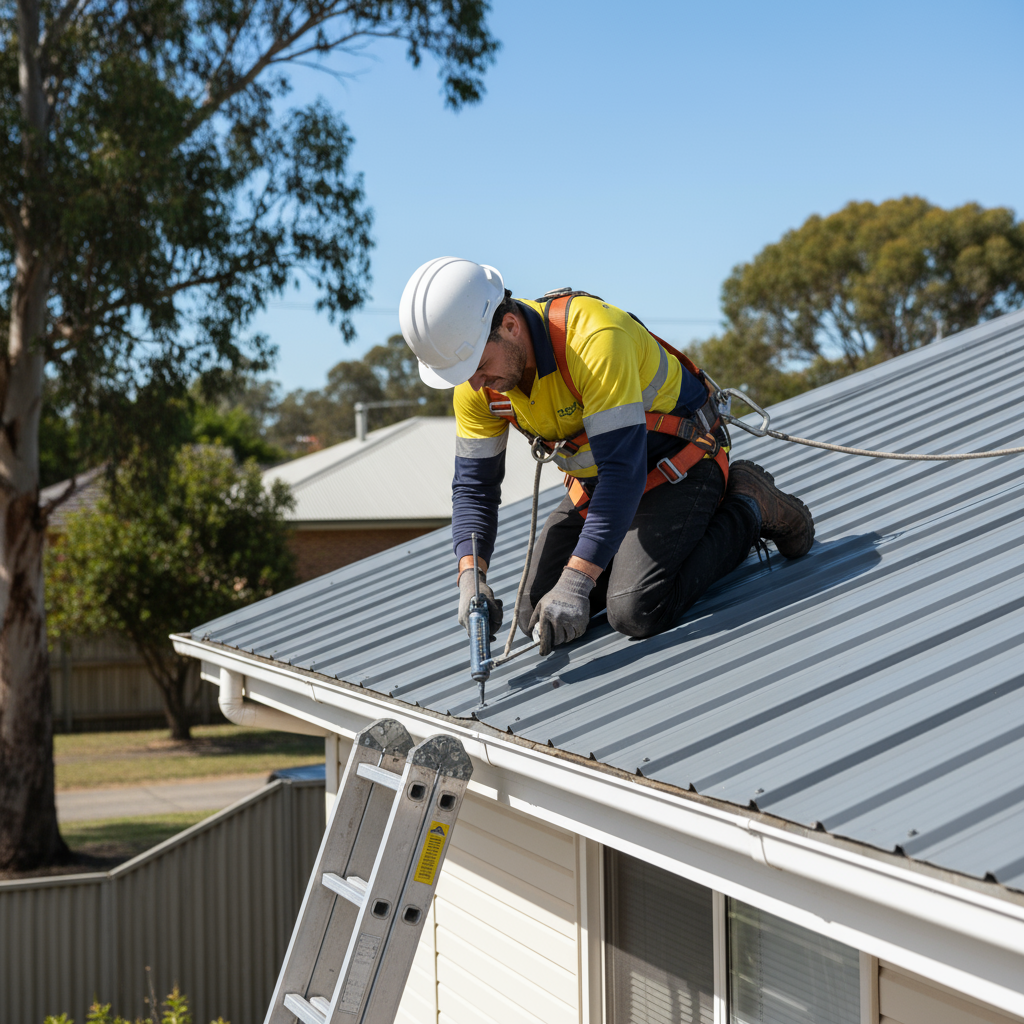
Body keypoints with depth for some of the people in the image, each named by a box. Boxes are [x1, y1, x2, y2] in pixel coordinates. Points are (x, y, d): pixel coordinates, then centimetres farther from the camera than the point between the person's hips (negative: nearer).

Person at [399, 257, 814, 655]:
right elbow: (474, 484, -7)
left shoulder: (595, 339, -37)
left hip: (678, 461, -7)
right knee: (538, 617, -2)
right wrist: (471, 576, -24)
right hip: (596, 480, 7)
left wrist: (575, 582, -42)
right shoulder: (476, 384, -14)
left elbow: (624, 469, -39)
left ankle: (746, 511, -2)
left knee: (636, 612, -24)